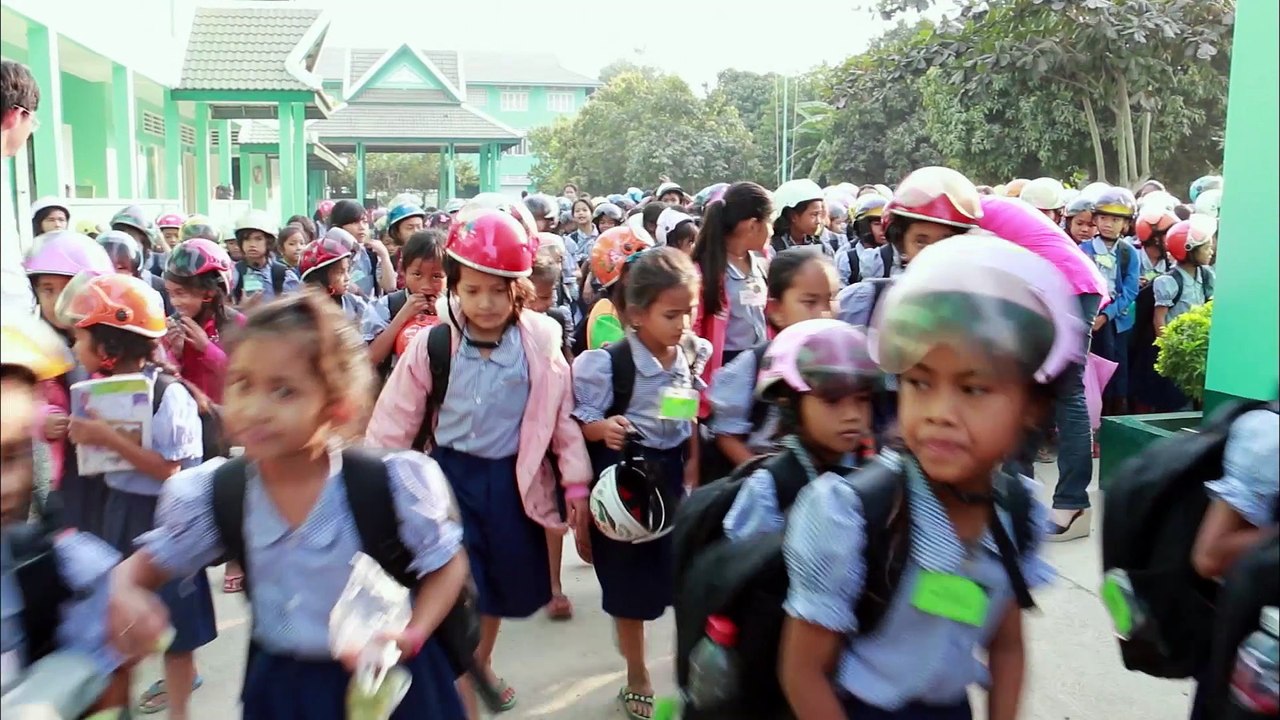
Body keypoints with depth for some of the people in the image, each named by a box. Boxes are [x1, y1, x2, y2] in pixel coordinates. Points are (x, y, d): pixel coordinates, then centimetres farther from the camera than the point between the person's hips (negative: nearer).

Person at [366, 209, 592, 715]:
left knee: (501, 579, 19)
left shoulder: (540, 345, -10)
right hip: (451, 473, -1)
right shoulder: (431, 347, -10)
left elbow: (564, 416, -3)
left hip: (511, 478, 2)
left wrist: (577, 484, -1)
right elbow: (393, 423, -3)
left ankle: (482, 662, 47)